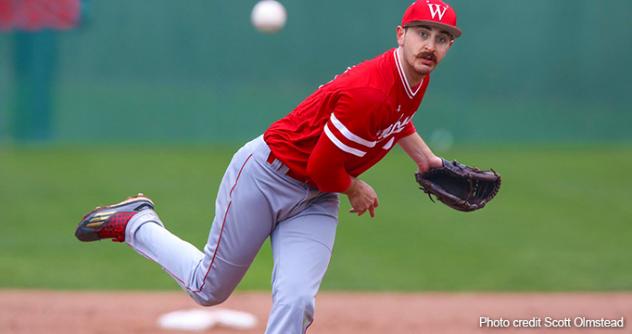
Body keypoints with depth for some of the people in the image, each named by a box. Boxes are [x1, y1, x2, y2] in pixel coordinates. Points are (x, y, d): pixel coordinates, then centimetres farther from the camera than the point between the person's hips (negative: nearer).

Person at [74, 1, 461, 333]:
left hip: (314, 203, 7)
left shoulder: (416, 79, -2)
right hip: (265, 176, -7)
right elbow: (322, 169, -24)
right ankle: (135, 223, 30)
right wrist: (356, 191, -6)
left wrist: (426, 159, 14)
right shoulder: (368, 92, -31)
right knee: (209, 288, 7)